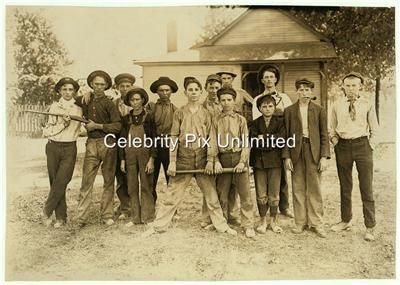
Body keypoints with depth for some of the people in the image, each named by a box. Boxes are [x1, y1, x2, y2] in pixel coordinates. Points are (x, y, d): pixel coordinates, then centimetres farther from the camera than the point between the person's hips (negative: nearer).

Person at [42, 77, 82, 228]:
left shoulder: (79, 107, 4)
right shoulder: (54, 106, 5)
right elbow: (46, 131, 2)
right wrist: (62, 124, -13)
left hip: (69, 149, -1)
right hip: (53, 147, 1)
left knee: (60, 183, -10)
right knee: (55, 182, 3)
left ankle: (47, 211, 11)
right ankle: (61, 217, 13)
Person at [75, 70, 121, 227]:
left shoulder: (108, 103, -1)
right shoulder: (85, 101, 10)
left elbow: (117, 126, -9)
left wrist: (97, 126, -10)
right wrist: (85, 96, 11)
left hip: (108, 143, -2)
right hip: (91, 143, 2)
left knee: (109, 180, 5)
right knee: (86, 181, -2)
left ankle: (106, 215, 14)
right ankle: (81, 217, 2)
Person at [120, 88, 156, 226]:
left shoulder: (149, 117, -1)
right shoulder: (126, 119, 9)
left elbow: (154, 139, -4)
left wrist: (151, 159, -11)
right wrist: (122, 160, 6)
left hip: (145, 153, -3)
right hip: (130, 154, 4)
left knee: (146, 186, 1)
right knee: (132, 187, 6)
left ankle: (148, 218, 10)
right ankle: (135, 218, 16)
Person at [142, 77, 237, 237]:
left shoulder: (206, 114, 4)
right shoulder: (179, 113, 5)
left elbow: (211, 137, 0)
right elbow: (174, 137, 1)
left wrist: (210, 160, -8)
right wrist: (172, 162, -6)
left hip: (202, 159, 0)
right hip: (183, 158, 0)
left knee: (211, 194, 8)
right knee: (172, 195, 3)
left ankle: (222, 225, 20)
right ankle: (158, 226, 13)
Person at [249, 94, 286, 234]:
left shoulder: (280, 122, 6)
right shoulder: (254, 124, 8)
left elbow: (281, 139, -9)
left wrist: (263, 138, -8)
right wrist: (271, 140, -12)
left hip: (275, 161, 0)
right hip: (258, 161, 1)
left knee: (274, 193, 3)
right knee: (261, 194, 4)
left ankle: (273, 221, 20)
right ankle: (262, 220, 19)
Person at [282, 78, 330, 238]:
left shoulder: (319, 110, 6)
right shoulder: (289, 111, 7)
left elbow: (324, 135, 4)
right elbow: (286, 135, 5)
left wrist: (324, 156, -4)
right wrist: (286, 156, -2)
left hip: (314, 152, 0)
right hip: (296, 152, 1)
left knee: (314, 189, 3)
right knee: (298, 189, 6)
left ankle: (316, 223, 14)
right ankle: (300, 223, 16)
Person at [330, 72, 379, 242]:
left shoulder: (367, 104, 0)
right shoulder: (337, 105, 5)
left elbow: (374, 129, 6)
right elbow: (332, 129, 14)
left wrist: (371, 146, -3)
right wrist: (335, 143, 1)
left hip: (362, 145, -2)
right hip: (343, 146, 2)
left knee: (366, 187, 1)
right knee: (345, 186, 13)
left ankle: (370, 227, 10)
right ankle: (346, 221, 28)